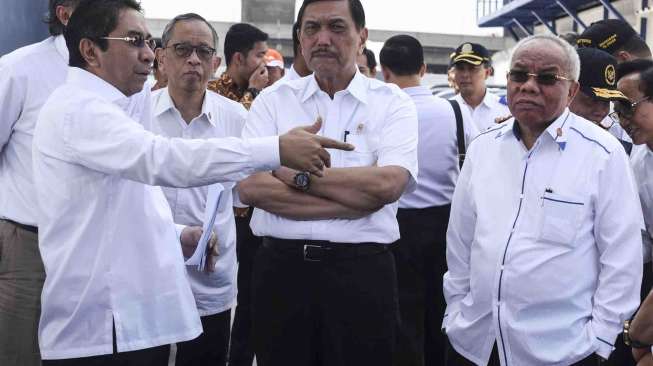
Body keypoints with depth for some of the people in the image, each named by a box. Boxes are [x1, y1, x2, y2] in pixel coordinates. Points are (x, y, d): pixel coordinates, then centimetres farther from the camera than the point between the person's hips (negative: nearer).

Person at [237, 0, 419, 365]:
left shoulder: (392, 103, 2)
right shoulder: (273, 100, 5)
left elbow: (388, 184, -15)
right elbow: (250, 185, -9)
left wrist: (299, 175, -9)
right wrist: (353, 199, -14)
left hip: (362, 271, -1)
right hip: (281, 268, 1)